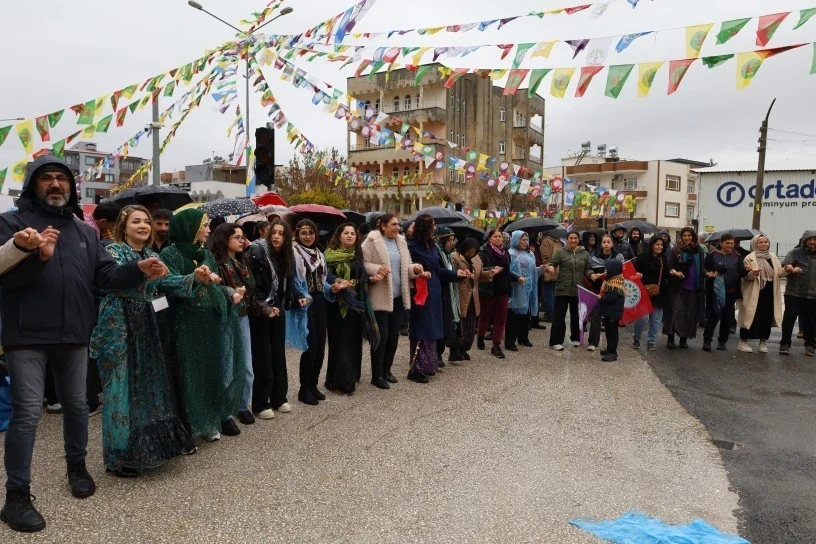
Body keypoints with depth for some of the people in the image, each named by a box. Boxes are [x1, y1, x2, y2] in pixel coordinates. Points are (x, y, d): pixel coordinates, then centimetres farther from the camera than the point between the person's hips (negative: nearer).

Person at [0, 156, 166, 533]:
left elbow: (106, 275, 4)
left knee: (76, 405, 16)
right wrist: (38, 257, -25)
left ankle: (77, 467, 37)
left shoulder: (84, 230, 13)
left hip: (73, 334, 5)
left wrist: (138, 271, -12)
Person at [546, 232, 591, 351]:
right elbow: (551, 263, -6)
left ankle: (575, 338, 31)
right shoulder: (561, 252, -2)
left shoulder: (584, 254, 7)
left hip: (578, 290, 3)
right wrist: (550, 267, -29)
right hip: (562, 289, -3)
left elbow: (587, 269, 12)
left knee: (576, 315, 16)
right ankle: (555, 341, 2)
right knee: (559, 315, -3)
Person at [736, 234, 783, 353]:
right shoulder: (750, 258, -4)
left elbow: (779, 273, 9)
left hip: (770, 293, 5)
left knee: (767, 317, 7)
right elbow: (745, 276, -8)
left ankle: (763, 342, 19)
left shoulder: (773, 257, 13)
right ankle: (743, 342, 6)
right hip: (754, 293, -5)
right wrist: (753, 273, -28)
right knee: (751, 316, -2)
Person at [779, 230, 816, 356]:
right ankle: (785, 344, 5)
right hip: (793, 293, -3)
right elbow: (784, 266, -12)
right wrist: (789, 269, -33)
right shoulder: (795, 253, -1)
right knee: (789, 318, -3)